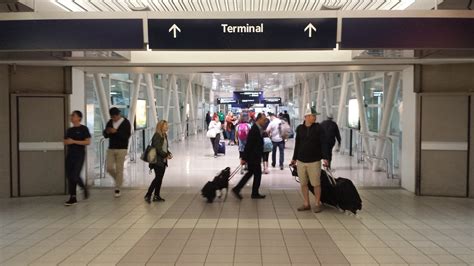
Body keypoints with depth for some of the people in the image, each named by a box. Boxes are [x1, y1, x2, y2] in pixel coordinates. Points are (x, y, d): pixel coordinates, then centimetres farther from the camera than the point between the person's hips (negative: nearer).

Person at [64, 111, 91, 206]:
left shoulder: (83, 129, -4)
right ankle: (73, 198, 9)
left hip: (79, 155, -6)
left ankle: (84, 188, 18)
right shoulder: (69, 130, 13)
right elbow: (65, 141, 18)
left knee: (75, 176, -12)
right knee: (69, 176, 2)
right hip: (70, 154, 6)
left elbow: (88, 142, -11)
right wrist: (67, 141, -6)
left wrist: (74, 141, -16)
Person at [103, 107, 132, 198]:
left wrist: (116, 132, -24)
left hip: (121, 149, -4)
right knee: (109, 168, -2)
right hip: (111, 149, 5)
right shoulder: (110, 122, 9)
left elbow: (127, 136, -15)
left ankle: (117, 189, 5)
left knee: (119, 169, -3)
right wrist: (107, 132, -11)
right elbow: (105, 135, 11)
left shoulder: (126, 123, -5)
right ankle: (119, 180, 25)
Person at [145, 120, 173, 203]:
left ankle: (156, 196, 17)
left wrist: (169, 153, 1)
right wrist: (166, 155, -17)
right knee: (158, 177, -10)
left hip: (163, 161, 9)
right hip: (157, 161, -9)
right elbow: (158, 149, -20)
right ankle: (148, 195, -4)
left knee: (160, 178, 10)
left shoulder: (165, 135, 12)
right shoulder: (157, 136, -14)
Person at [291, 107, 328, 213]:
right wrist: (294, 158, 17)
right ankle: (306, 204, 20)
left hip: (314, 161, -3)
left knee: (316, 183, 1)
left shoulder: (318, 128, -3)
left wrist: (324, 157, -19)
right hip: (301, 161, 3)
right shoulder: (300, 128, 7)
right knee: (303, 184, 8)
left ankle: (318, 204, 16)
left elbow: (323, 143, -8)